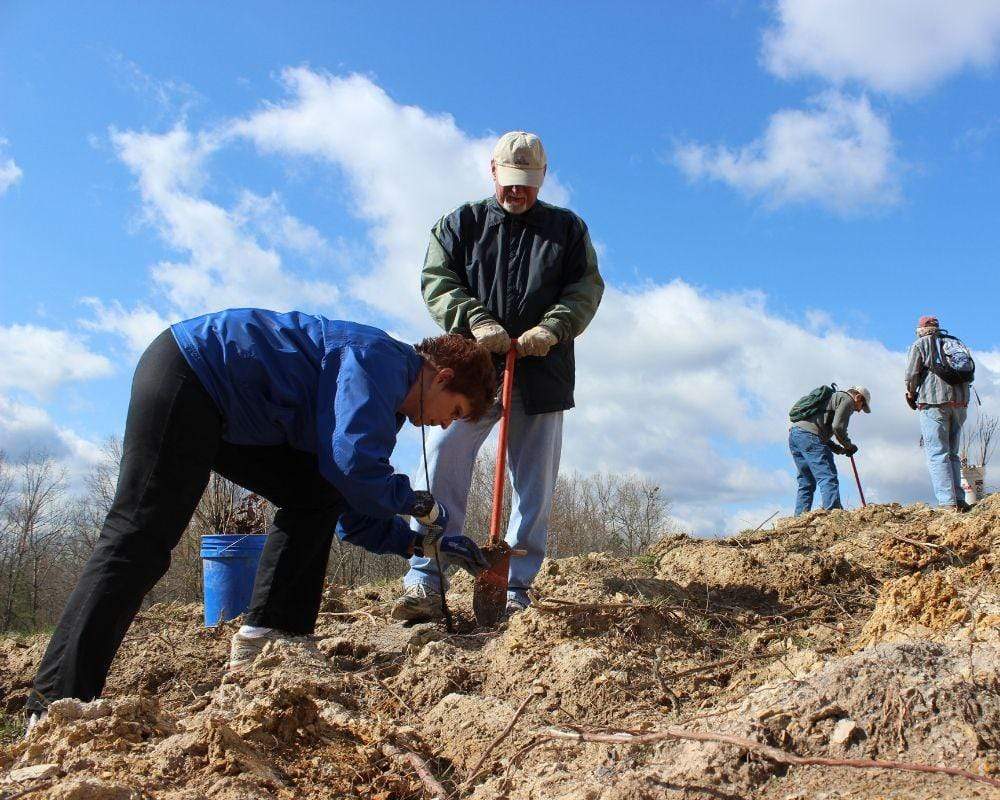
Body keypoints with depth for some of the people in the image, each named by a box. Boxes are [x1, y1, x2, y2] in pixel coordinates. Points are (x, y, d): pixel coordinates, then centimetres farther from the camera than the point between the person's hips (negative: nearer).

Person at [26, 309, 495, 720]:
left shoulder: (383, 408, 16)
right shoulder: (382, 361, -13)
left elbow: (356, 517, 18)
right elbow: (351, 466, -26)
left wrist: (428, 544, 11)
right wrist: (416, 504, -9)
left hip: (225, 412, 10)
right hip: (185, 376, -10)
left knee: (316, 496, 7)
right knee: (141, 537, -17)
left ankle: (269, 635, 6)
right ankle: (59, 703, -17)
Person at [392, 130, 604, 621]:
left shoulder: (568, 228, 16)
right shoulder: (460, 223, 15)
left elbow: (587, 287, 5)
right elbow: (436, 281, 3)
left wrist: (552, 328, -14)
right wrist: (476, 321, -15)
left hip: (541, 375, 1)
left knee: (535, 485, 1)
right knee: (442, 463, -13)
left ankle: (516, 590, 8)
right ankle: (424, 583, -10)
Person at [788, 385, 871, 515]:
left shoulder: (832, 396, 34)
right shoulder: (847, 399, 5)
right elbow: (838, 427, -9)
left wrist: (836, 448, 17)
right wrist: (849, 445, 7)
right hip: (809, 435, -9)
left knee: (806, 483, 10)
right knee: (828, 478, -13)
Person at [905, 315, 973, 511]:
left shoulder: (920, 344, 4)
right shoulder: (955, 343, 20)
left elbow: (911, 374, -5)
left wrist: (911, 394, 12)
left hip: (934, 402, -6)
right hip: (960, 402, 6)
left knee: (937, 453, -7)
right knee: (952, 453, 13)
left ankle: (947, 502, -15)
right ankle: (959, 500, 6)